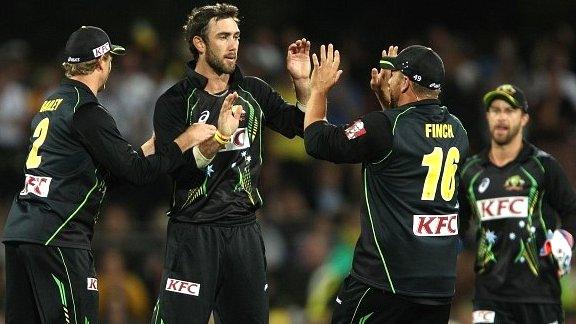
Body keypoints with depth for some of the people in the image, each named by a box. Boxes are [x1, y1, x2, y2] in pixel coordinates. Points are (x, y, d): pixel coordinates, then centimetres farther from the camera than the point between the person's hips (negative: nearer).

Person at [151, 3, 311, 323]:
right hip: (194, 233, -5)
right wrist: (219, 136, -27)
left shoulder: (254, 92, 9)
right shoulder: (175, 102, -4)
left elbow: (305, 127, 12)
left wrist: (302, 82, -2)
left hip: (244, 231, 5)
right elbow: (176, 170, -14)